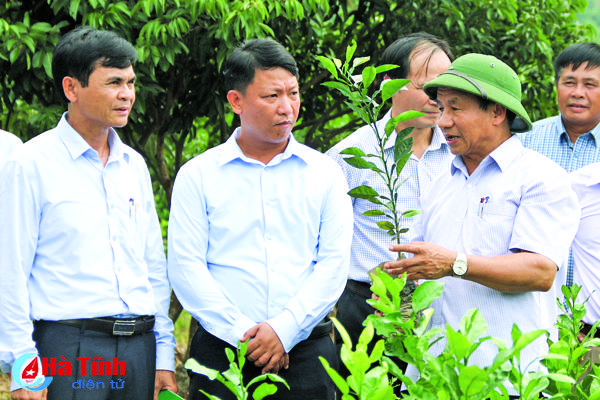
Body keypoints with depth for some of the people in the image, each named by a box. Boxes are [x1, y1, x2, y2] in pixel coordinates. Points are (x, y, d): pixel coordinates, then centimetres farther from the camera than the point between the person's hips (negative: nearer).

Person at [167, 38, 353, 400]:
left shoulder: (325, 173, 10)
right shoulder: (197, 176, 5)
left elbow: (334, 264, 2)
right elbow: (185, 266, -2)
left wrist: (285, 330, -10)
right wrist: (243, 333, -11)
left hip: (305, 349, 1)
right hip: (222, 350, -1)